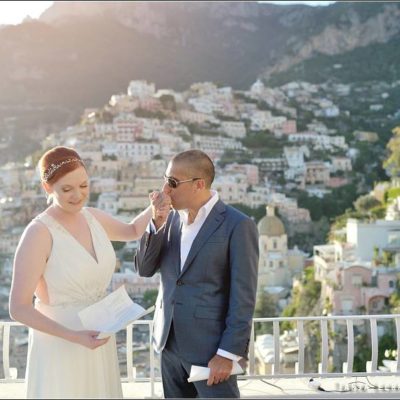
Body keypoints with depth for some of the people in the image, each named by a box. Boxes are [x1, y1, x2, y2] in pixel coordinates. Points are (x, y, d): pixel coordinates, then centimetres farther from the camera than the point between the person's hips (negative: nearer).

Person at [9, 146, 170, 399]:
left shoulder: (93, 217, 0)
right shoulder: (39, 233, -20)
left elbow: (133, 231, 20)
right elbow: (19, 308, -19)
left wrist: (154, 210, -1)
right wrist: (74, 336, -26)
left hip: (98, 339, 7)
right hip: (60, 343, -6)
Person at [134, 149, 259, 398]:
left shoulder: (237, 225, -13)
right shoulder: (172, 219, 7)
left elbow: (243, 297, -14)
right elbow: (144, 269, 4)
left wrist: (228, 354, -16)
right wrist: (157, 223, -9)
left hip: (210, 347, -6)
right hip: (170, 344, 6)